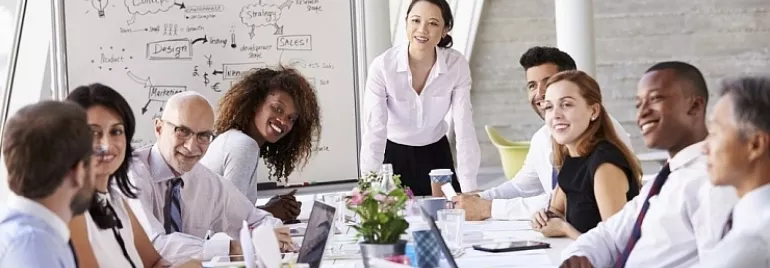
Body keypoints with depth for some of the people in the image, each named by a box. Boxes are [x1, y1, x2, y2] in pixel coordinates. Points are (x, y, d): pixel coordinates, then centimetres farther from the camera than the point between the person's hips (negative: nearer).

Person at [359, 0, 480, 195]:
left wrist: (469, 191, -27)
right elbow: (374, 131, -26)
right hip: (394, 156, -2)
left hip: (437, 155, 2)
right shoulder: (382, 67, -23)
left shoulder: (457, 65, -18)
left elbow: (464, 127, -19)